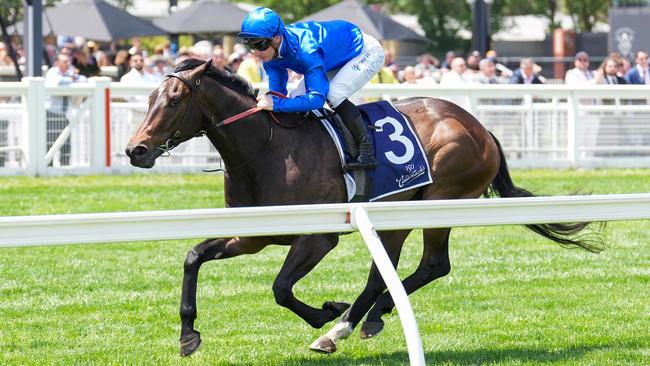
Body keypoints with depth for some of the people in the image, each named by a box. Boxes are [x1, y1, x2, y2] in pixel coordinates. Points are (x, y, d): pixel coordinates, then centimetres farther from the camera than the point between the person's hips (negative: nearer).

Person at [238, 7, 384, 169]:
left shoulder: (305, 49, -42)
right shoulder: (270, 54, -17)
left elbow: (317, 97, -45)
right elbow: (277, 93, -9)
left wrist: (277, 104, -50)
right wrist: (268, 102, -30)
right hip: (337, 61, 9)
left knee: (333, 94, -30)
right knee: (297, 99, -4)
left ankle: (367, 149, -21)